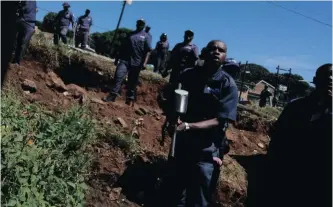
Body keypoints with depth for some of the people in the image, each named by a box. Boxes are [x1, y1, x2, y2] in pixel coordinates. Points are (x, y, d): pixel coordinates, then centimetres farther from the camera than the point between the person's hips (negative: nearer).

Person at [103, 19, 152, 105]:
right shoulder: (130, 34, 16)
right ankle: (112, 95, -8)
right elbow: (123, 47, 17)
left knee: (132, 82, 4)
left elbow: (148, 51, -5)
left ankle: (130, 99, 15)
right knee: (118, 76, -11)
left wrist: (144, 62, -17)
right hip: (125, 60, 2)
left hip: (136, 63, -2)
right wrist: (117, 58, 13)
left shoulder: (146, 37, 4)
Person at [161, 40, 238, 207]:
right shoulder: (187, 74, -2)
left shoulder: (228, 84, -11)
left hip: (206, 152, -3)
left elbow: (219, 121, -16)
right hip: (180, 144, 3)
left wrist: (188, 126, -28)